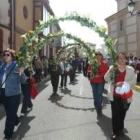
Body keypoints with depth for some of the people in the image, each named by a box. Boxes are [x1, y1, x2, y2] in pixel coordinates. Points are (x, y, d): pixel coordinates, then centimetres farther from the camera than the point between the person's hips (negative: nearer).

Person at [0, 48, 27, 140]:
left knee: (10, 114, -2)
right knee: (9, 112, 23)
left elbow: (23, 81, -15)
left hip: (14, 93, -6)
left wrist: (22, 73, -32)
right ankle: (16, 122, 51)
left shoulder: (16, 67, -12)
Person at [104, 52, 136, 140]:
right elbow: (106, 79, -2)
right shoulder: (113, 67, 1)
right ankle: (116, 132, 14)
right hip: (114, 95, -1)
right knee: (115, 114, -1)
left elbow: (133, 81, -2)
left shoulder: (130, 69, 2)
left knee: (122, 114, 15)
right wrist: (110, 71, -21)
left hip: (126, 96, 1)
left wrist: (123, 83, -18)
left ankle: (120, 129, 37)